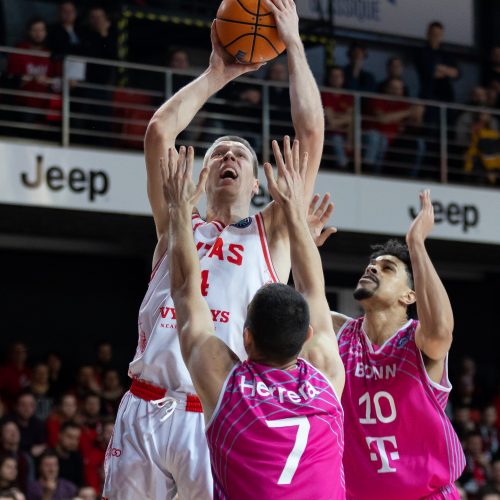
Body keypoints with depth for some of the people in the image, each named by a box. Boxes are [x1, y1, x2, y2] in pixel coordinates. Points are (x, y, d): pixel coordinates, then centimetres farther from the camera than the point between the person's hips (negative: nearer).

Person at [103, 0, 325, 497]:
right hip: (143, 411, 2)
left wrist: (293, 45, 10)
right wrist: (216, 74, 15)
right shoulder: (177, 227, 19)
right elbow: (159, 132, 9)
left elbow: (310, 134, 6)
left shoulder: (271, 233, 13)